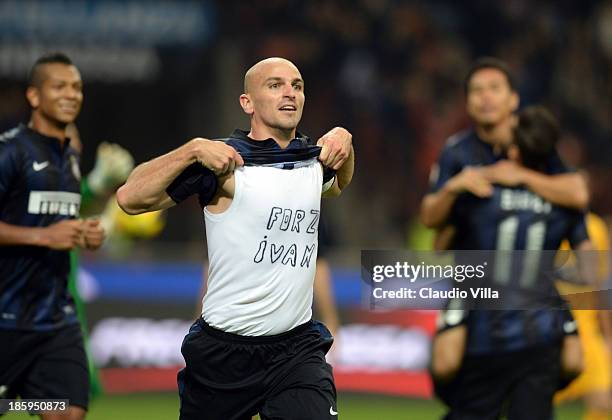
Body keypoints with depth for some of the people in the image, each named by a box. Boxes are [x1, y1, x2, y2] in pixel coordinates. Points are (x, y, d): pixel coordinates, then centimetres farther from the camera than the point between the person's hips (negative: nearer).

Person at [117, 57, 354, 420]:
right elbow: (130, 198, -14)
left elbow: (336, 186, 36)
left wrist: (343, 141, 15)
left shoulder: (314, 158, 9)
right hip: (224, 352, -3)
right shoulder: (227, 162, -8)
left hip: (298, 349, 3)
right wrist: (195, 149, -23)